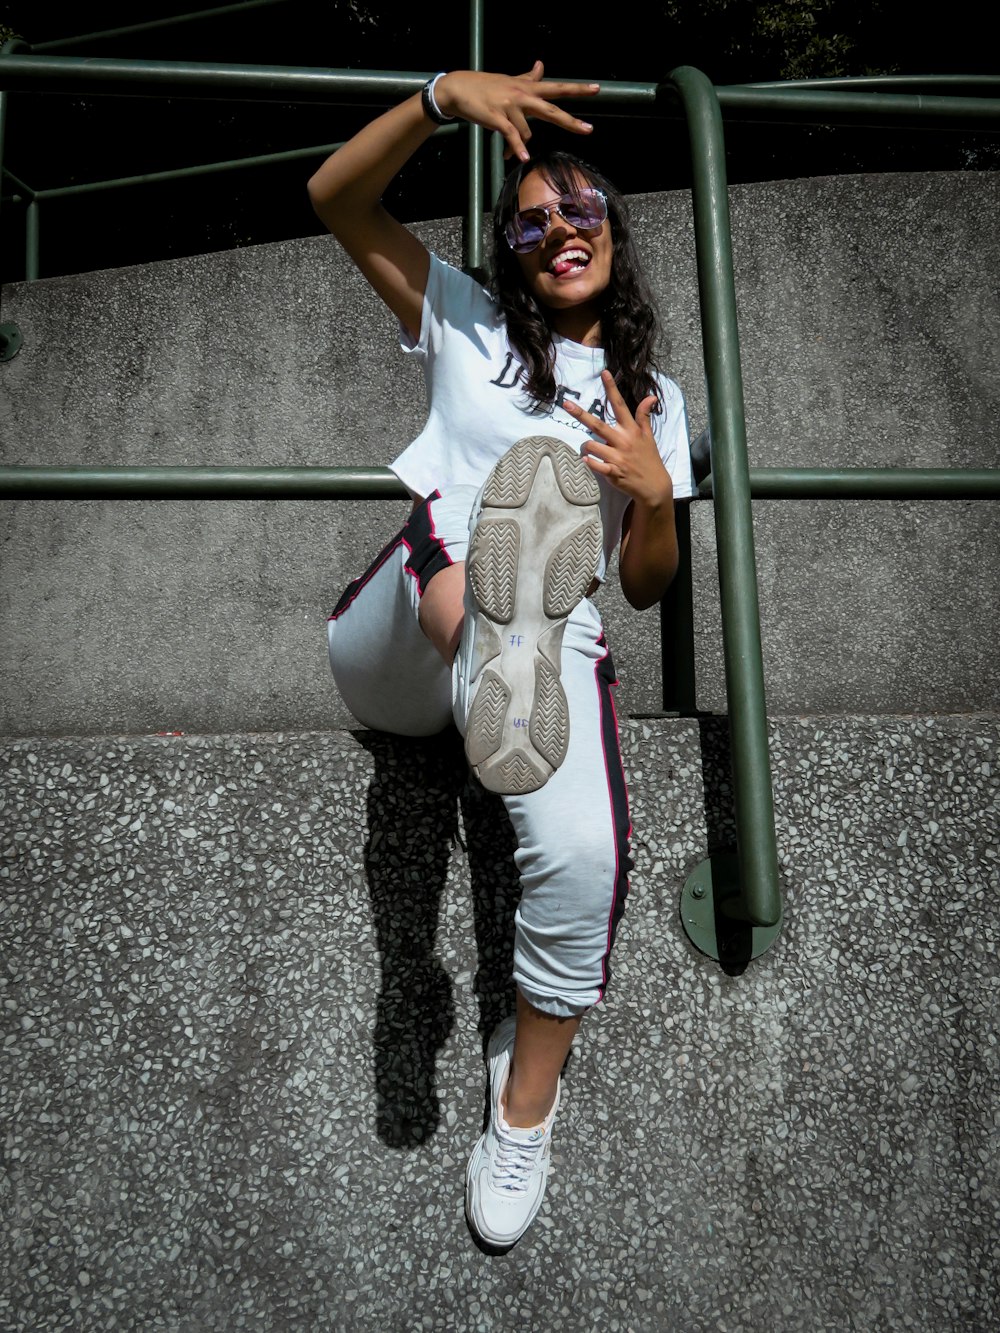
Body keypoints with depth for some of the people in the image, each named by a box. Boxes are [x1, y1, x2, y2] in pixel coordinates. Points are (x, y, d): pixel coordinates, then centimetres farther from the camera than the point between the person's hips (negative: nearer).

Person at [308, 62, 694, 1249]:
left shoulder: (654, 395, 20)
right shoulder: (465, 324, 17)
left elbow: (647, 587, 15)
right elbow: (335, 198, 6)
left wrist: (655, 492, -5)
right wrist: (443, 94, -8)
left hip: (549, 646, 1)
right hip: (395, 650, 0)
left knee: (582, 856, -24)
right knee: (523, 472, -29)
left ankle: (524, 1110, 2)